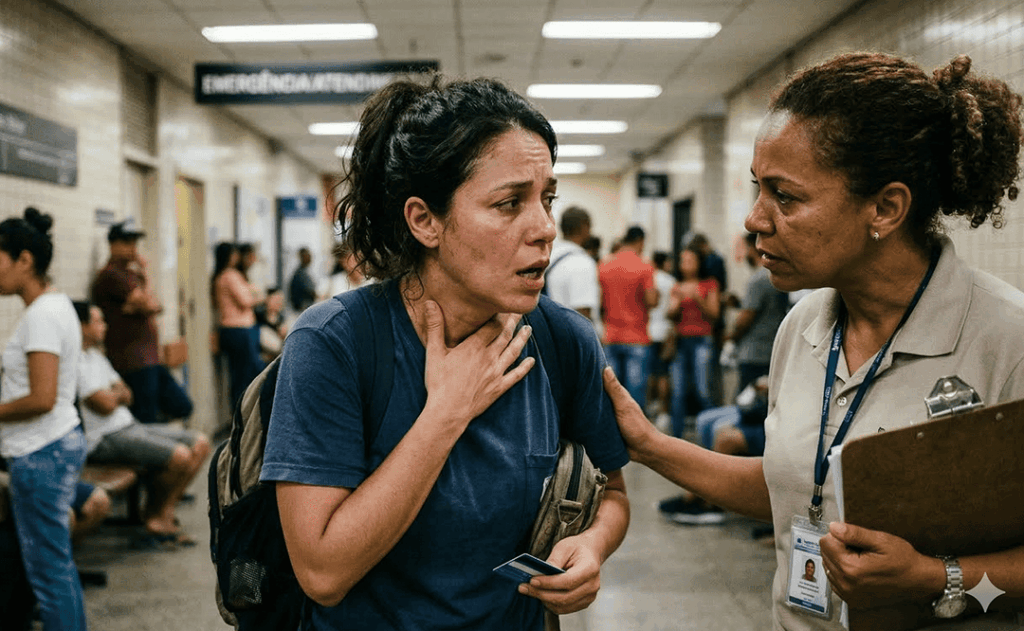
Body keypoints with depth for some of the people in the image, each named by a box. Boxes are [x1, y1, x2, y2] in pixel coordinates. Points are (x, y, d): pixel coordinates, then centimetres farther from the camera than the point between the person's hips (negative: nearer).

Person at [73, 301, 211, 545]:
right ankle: (154, 515, -1)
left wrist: (113, 394, -6)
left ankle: (163, 515, 1)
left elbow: (126, 395, 17)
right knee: (180, 456, -26)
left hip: (129, 426, 11)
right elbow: (105, 405, -21)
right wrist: (115, 393, 1)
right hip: (104, 440, -11)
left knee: (200, 444, 2)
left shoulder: (95, 356, 18)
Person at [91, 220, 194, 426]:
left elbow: (156, 306, 15)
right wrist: (145, 276, -1)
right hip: (131, 361, -9)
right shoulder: (111, 275, -11)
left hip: (150, 360, 9)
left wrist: (139, 306, -4)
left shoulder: (131, 274, 20)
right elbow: (147, 304, -16)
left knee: (182, 407, 8)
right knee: (146, 423, -7)